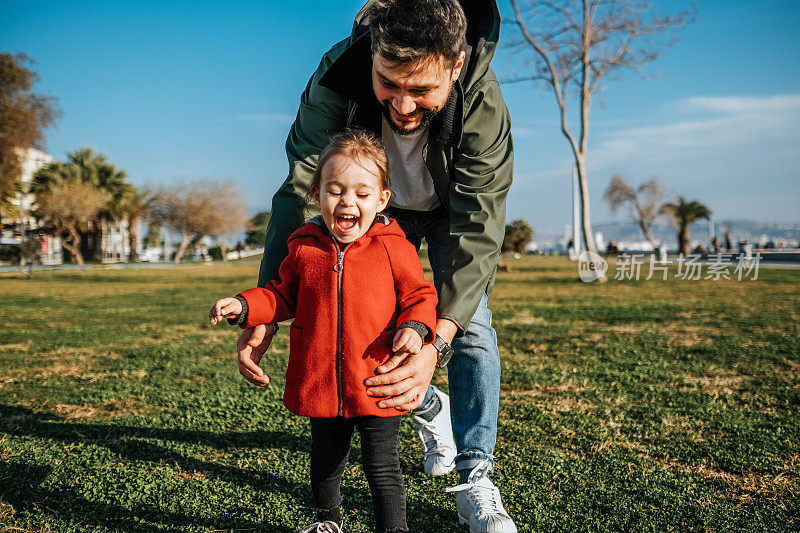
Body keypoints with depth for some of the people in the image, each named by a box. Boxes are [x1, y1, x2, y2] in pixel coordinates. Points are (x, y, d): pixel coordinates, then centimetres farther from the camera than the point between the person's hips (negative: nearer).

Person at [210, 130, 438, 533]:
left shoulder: (393, 248, -7)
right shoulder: (304, 248, 1)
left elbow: (419, 296, -2)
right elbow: (281, 296, 10)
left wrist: (415, 327, -21)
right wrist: (243, 306, -5)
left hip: (377, 386, -4)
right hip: (319, 383, 4)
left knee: (382, 467, 5)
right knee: (325, 459, 24)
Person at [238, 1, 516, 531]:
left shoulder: (484, 104, -40)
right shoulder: (335, 82, -36)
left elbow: (478, 228, -41)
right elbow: (299, 193, -33)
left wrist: (437, 340, -53)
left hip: (456, 206, -1)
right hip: (381, 208, 2)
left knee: (471, 325, -14)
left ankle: (476, 484, -6)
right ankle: (430, 408, 29)